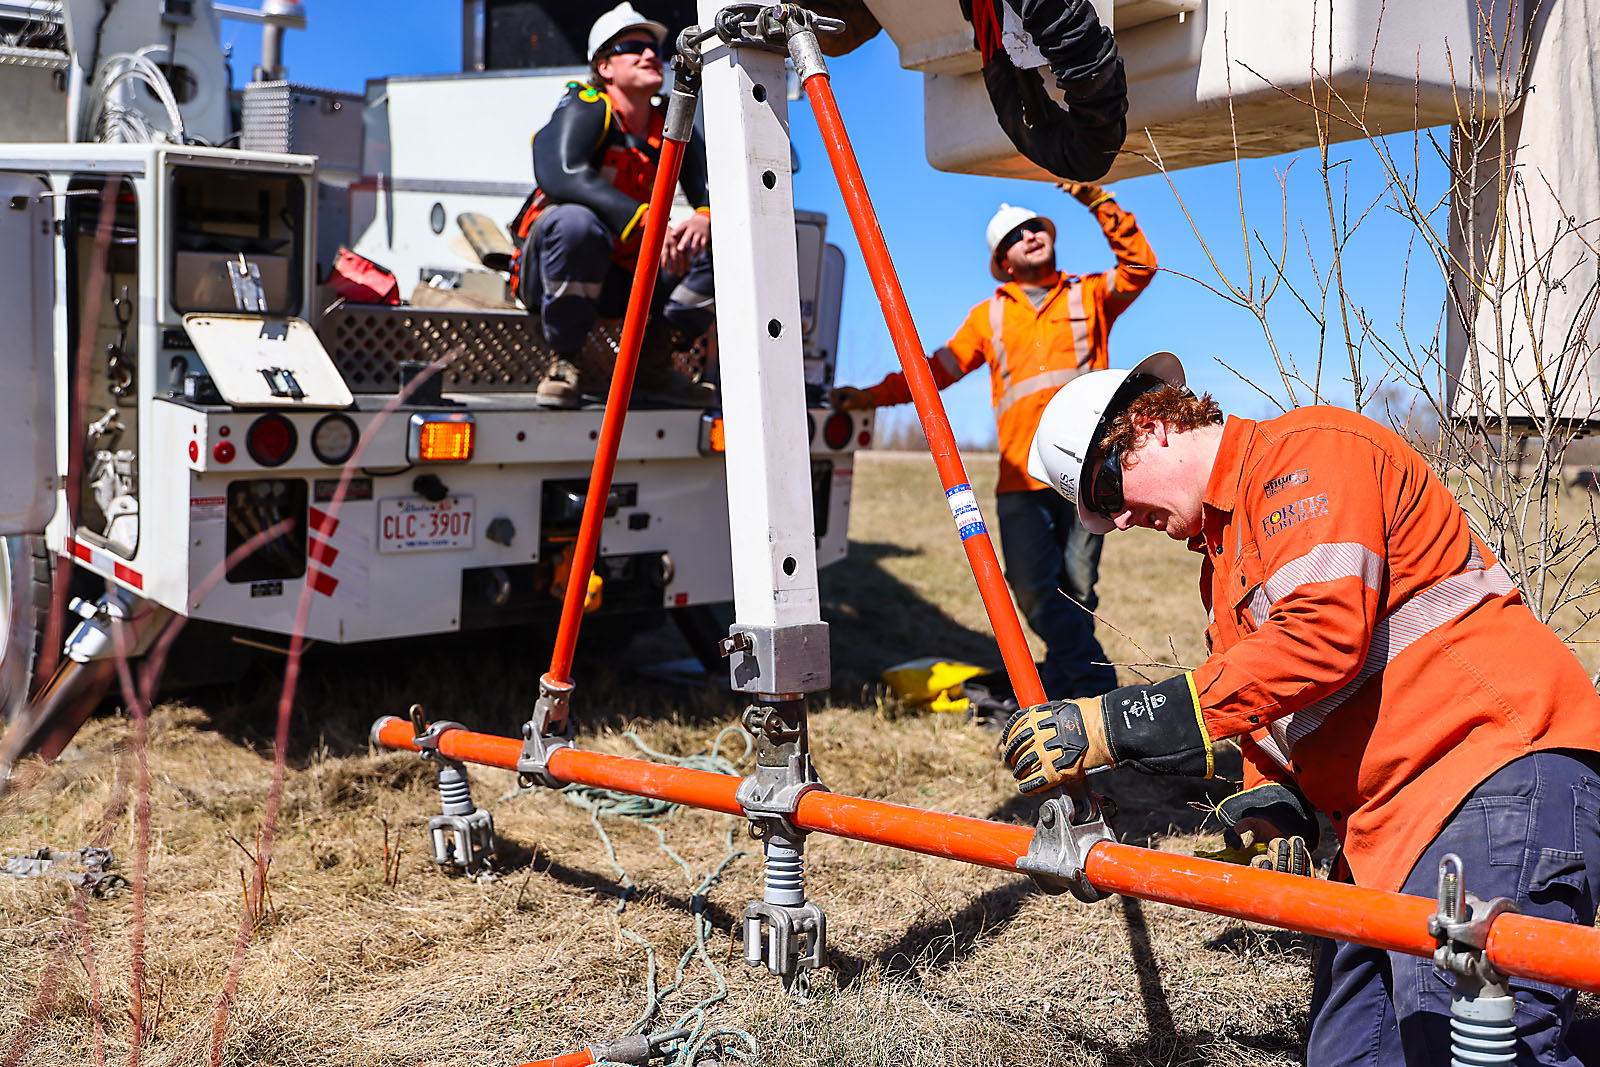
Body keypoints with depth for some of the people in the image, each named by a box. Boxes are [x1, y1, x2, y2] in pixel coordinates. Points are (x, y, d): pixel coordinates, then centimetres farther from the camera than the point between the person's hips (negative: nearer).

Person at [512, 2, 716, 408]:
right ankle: (562, 362, -19)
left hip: (630, 278, 5)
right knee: (575, 222, -37)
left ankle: (653, 362, -1)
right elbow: (560, 175, -30)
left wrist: (704, 219, -25)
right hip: (553, 276, -5)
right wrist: (645, 221, -40)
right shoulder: (585, 108, -11)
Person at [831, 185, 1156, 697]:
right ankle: (1099, 689, -5)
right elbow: (937, 369, 20)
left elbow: (1140, 267, 0)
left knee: (1076, 588, -3)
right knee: (1035, 590, -11)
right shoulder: (990, 315, 22)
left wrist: (1099, 203, -6)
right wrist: (871, 396, 12)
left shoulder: (1089, 296, 16)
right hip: (1021, 477, 2)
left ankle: (1059, 686, 8)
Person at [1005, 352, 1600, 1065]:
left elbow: (1321, 634, -22)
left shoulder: (1308, 449, -7)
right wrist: (1270, 807, -2)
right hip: (1381, 828, 10)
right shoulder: (1220, 558, 23)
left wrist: (1117, 725, -23)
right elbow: (1267, 711, 21)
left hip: (1501, 767, -10)